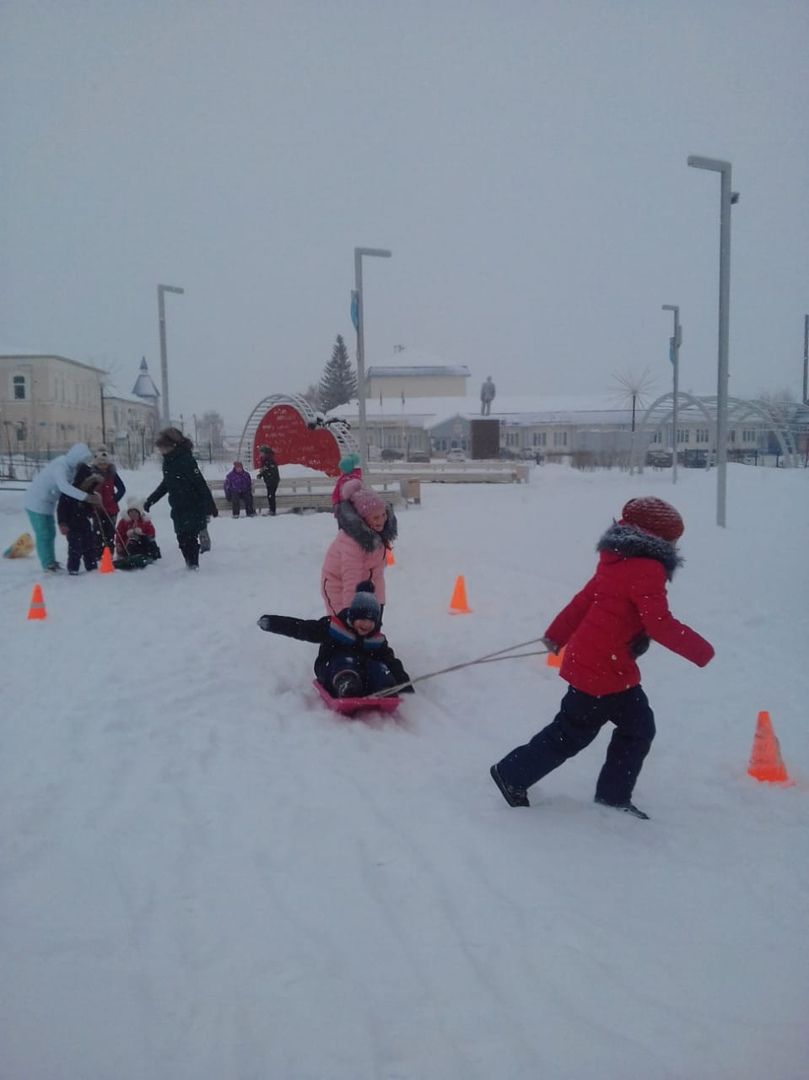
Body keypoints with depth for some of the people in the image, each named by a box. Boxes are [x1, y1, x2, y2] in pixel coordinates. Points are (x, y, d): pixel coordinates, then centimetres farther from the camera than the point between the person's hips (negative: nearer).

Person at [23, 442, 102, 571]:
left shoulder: (70, 465, 2)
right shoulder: (60, 466, -28)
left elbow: (73, 485, 2)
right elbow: (64, 487, -45)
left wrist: (93, 494, -14)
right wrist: (87, 497, -50)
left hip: (46, 503, 10)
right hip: (37, 504, -10)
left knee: (50, 533, 17)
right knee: (43, 535, -2)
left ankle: (51, 562, 27)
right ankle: (48, 565, 6)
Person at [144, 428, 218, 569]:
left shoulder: (185, 459, -17)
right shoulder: (168, 461, 9)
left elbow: (200, 483, -19)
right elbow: (166, 484, 23)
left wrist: (210, 506, -20)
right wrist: (150, 500, 26)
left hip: (193, 507, -8)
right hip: (178, 508, 8)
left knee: (189, 537, -9)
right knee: (182, 537, 7)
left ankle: (193, 564, 1)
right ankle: (190, 563, 15)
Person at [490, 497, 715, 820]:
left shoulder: (617, 563, 9)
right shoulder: (648, 571, -18)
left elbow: (583, 600, 16)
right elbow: (660, 625, -24)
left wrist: (557, 635, 24)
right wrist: (701, 651, -14)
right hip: (602, 670, -9)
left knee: (638, 727, 15)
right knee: (572, 733, 5)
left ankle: (613, 796, 24)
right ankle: (513, 775, 18)